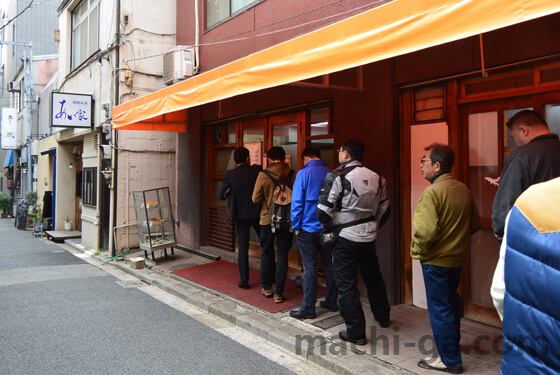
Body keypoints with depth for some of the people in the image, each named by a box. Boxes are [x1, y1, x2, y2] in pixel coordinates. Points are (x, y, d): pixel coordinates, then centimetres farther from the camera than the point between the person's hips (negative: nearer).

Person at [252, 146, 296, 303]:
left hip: (268, 220, 0)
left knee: (266, 253, 17)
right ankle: (278, 292, 9)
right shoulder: (293, 175, -7)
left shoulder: (263, 175, -10)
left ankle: (267, 287, 26)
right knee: (282, 256, 7)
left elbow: (256, 199, -4)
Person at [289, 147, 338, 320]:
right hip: (328, 228, 5)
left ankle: (308, 308, 6)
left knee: (310, 269, 0)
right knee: (329, 265, 14)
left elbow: (297, 202, -11)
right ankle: (331, 302, 25)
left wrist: (296, 226, -2)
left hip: (308, 228, -5)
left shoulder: (303, 174, -9)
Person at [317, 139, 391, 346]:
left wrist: (326, 223, 3)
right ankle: (382, 316, 44)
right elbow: (384, 208, 10)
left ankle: (356, 332, 12)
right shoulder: (376, 177, 4)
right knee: (373, 277, 25)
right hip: (369, 236, 6)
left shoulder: (337, 176, -15)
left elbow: (323, 210, -17)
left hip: (345, 237, -6)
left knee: (347, 285, 5)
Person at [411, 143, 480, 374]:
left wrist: (418, 251, -15)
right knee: (451, 302, 25)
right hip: (458, 258, 8)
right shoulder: (463, 190, 3)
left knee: (439, 309, 4)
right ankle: (453, 342, 44)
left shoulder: (432, 192, -22)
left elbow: (426, 230, -31)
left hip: (436, 260, -8)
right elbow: (475, 224, 12)